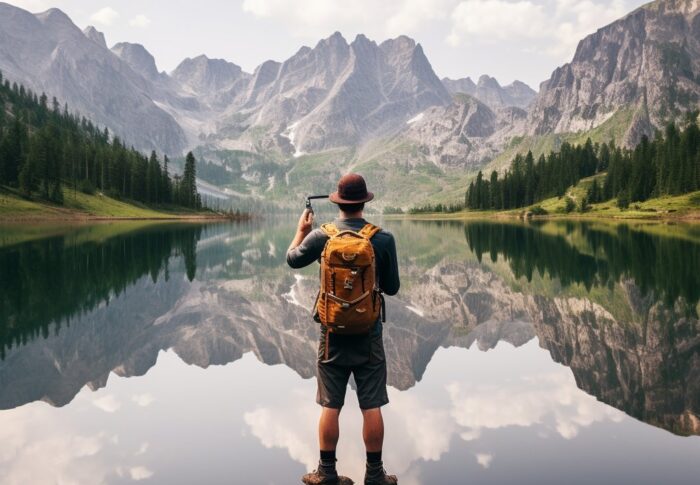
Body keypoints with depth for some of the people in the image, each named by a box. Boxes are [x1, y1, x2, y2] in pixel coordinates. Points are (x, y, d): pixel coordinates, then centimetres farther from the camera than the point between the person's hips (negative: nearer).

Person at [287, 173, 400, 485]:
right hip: (369, 333, 0)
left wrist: (301, 230, 28)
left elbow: (292, 260, 12)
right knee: (371, 406, 7)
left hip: (333, 332, 0)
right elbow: (392, 287, 0)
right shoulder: (383, 239, -9)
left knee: (330, 405, 9)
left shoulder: (320, 236, -8)